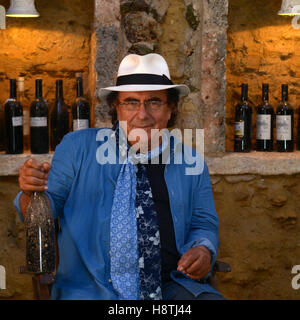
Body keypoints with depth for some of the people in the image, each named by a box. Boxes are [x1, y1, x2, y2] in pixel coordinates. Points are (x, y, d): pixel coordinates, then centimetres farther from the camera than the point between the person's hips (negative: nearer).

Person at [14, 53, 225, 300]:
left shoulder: (190, 163, 13)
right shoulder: (77, 147, 7)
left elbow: (204, 224, 20)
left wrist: (204, 250, -3)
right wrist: (32, 192, -16)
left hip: (170, 287, 2)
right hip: (91, 291, -1)